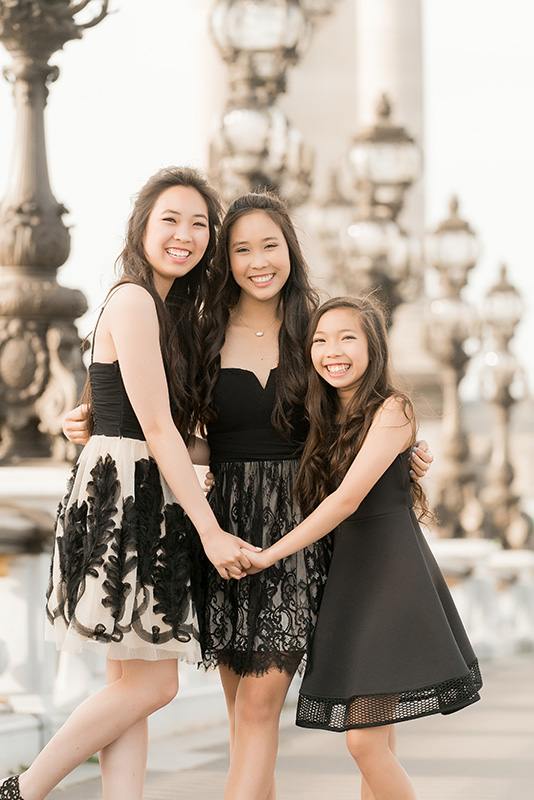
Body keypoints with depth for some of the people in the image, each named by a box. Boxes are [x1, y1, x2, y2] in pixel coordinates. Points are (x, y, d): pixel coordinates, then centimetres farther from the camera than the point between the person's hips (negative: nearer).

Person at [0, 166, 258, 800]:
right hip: (123, 493, -10)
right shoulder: (133, 301, -11)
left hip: (150, 502, 10)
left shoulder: (173, 311, 19)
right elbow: (156, 427, -15)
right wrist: (210, 530, -15)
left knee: (134, 684, 4)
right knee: (152, 683, -8)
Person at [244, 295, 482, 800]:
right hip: (346, 575, 7)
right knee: (371, 742, 6)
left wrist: (270, 555, -15)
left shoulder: (392, 410, -8)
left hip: (393, 574, -7)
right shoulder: (323, 420, 14)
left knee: (365, 740, -14)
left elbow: (347, 498, -15)